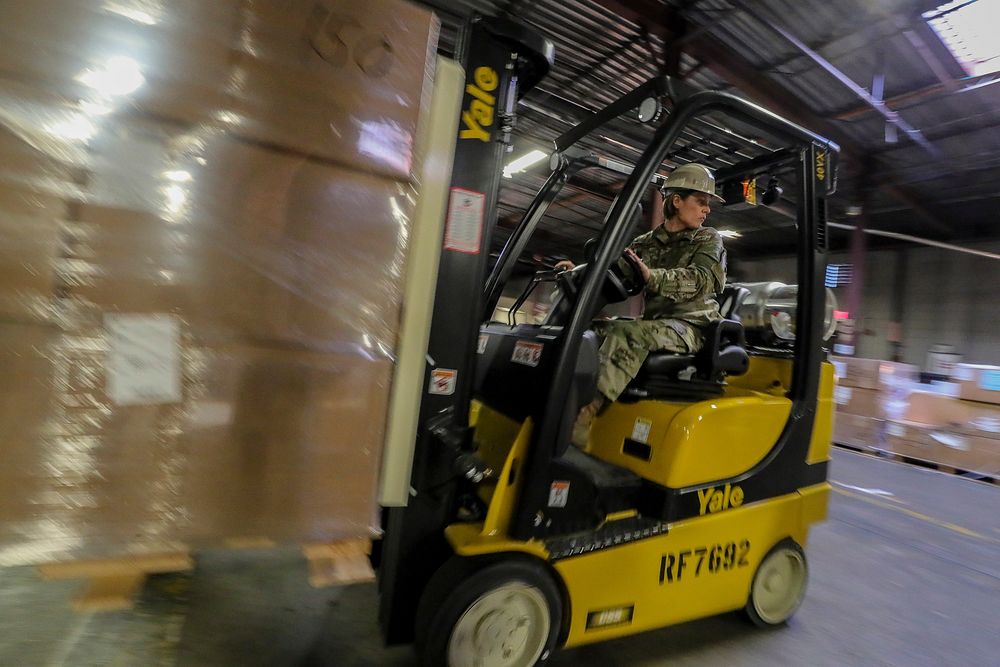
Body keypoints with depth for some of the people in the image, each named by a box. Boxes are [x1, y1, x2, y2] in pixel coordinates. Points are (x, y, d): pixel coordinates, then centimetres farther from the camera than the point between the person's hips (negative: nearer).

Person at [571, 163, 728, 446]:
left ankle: (585, 414, -39)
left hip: (693, 326, -4)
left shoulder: (709, 240, 6)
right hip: (655, 324, 4)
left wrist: (652, 277, -33)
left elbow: (702, 280, -15)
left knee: (630, 333, -33)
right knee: (593, 328, -19)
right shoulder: (645, 244, 15)